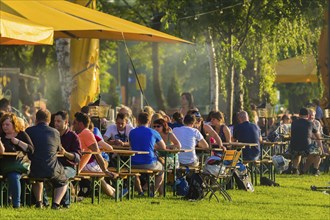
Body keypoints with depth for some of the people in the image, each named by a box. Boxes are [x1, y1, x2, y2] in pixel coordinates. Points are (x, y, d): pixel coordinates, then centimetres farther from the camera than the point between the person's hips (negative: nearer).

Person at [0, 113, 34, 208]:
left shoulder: (22, 135, 8)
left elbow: (31, 150, -2)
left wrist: (18, 142, -9)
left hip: (19, 164, -3)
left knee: (14, 176, -33)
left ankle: (16, 204, -33)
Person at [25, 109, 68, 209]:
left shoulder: (29, 131, 2)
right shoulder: (55, 132, 4)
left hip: (35, 171, 1)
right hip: (52, 170, -1)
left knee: (37, 179, 38)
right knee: (63, 182, 30)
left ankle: (38, 202, 24)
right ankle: (56, 204, 6)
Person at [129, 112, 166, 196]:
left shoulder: (132, 132, 3)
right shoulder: (153, 133, -2)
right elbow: (163, 147, 9)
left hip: (135, 163, 2)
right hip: (149, 163, -2)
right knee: (161, 168, 30)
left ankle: (140, 191, 28)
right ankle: (153, 191, 17)